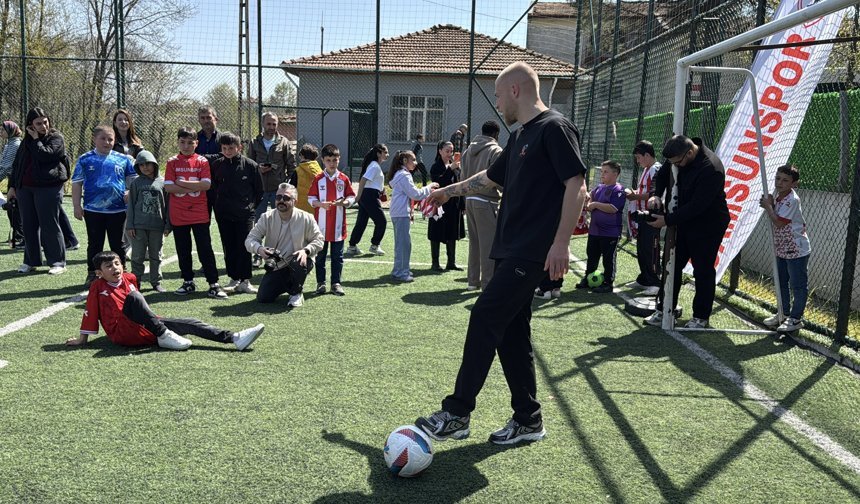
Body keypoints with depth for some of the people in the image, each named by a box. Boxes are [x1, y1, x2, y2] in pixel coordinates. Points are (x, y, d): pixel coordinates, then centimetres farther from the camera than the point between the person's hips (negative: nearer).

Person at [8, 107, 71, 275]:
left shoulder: (56, 138, -2)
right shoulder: (27, 141, 16)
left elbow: (45, 155, -20)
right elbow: (17, 163, 21)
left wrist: (35, 139, -8)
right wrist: (12, 186, 17)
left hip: (48, 187, -6)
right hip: (25, 188, 6)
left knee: (49, 225, -5)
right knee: (29, 225, 9)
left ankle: (58, 262, 2)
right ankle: (31, 261, 19)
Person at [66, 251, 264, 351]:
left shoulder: (130, 279, 15)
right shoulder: (97, 287, 0)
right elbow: (90, 314, 1)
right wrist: (82, 339, 4)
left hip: (147, 329, 5)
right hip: (123, 335, -5)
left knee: (190, 324, -9)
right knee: (132, 298, -30)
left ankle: (234, 338, -19)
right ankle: (164, 336, -32)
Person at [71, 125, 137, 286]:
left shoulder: (123, 159, 3)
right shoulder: (85, 159, 1)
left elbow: (133, 179, 12)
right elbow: (76, 183, 4)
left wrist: (130, 192, -7)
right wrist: (77, 206, -1)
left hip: (118, 210, 1)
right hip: (93, 210, 0)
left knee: (118, 244, 10)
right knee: (94, 244, 10)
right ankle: (92, 274, 22)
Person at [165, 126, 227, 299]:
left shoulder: (202, 161, 1)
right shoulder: (172, 162, 3)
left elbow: (206, 184, -12)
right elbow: (168, 187, -7)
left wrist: (181, 183, -11)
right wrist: (193, 188, -12)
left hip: (200, 213, -2)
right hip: (178, 214, 2)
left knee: (205, 249, -1)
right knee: (183, 251, 10)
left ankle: (214, 284, 3)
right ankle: (188, 282, 23)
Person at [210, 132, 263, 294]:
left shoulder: (250, 165, -2)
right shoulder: (216, 165, 4)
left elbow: (259, 190, 6)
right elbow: (212, 187, 15)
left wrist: (252, 206, 5)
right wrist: (217, 206, 11)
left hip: (245, 214, -3)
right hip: (224, 214, 3)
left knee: (245, 247, -5)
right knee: (229, 248, 7)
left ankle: (245, 281, 2)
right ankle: (234, 279, 16)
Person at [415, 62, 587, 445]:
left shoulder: (555, 128, -8)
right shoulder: (520, 136, 20)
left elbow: (577, 187, -16)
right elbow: (491, 177, 34)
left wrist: (561, 242, -23)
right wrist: (448, 191, 43)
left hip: (532, 253, -9)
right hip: (510, 251, 9)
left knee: (484, 318, -13)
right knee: (511, 333, 9)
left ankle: (456, 415, -5)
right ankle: (528, 420, 19)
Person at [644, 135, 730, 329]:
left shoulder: (711, 169, -30)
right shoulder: (677, 156, -6)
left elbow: (697, 206, -30)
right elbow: (662, 175, 11)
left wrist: (667, 220, -25)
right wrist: (656, 195, -9)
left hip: (708, 226, -7)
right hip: (683, 221, 8)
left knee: (703, 271, 1)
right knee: (672, 265, 8)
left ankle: (701, 317, 14)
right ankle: (663, 311, 16)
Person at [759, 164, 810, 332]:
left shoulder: (792, 200, -21)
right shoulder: (778, 197, 7)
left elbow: (779, 223, -24)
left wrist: (768, 205, -13)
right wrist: (768, 205, 0)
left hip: (796, 250, -10)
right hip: (782, 249, 10)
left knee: (798, 285, 3)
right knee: (781, 283, 19)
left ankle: (796, 318, 11)